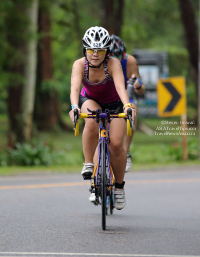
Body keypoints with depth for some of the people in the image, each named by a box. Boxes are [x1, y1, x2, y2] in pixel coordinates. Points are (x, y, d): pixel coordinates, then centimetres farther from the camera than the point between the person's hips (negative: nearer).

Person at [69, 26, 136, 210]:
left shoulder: (113, 64, -30)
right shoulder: (80, 64, -26)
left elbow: (120, 86, -45)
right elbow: (75, 88, -41)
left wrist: (128, 105, -64)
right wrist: (75, 107, -61)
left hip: (114, 104, 0)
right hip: (90, 101, 0)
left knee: (116, 144, -16)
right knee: (92, 122, -35)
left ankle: (119, 186, 6)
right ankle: (88, 164, -19)